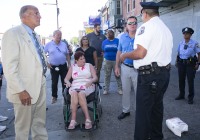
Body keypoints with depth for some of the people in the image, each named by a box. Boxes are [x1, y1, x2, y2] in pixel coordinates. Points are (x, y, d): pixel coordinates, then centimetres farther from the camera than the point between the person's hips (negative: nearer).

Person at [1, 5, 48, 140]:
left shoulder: (35, 36, 12)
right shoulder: (13, 33, -13)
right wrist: (20, 90, -21)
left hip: (40, 85, 8)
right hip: (26, 89, -7)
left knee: (40, 123, 19)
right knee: (23, 126, 10)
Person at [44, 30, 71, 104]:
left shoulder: (64, 44, 7)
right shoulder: (49, 44, -2)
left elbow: (67, 55, 13)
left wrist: (69, 64, 7)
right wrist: (47, 63, -7)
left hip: (63, 66, 2)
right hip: (53, 67, -2)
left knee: (65, 81, 5)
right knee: (54, 82, 6)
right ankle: (54, 97, 20)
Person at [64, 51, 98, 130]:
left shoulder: (89, 66, 15)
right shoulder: (72, 67, 19)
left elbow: (95, 77, 6)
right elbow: (66, 78, 16)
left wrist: (90, 81, -16)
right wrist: (68, 82, -8)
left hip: (87, 86, -1)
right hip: (75, 86, 2)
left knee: (81, 94, -36)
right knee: (74, 94, -35)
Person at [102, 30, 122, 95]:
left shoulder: (117, 41, 1)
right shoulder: (104, 42, 10)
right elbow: (103, 51, 12)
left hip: (116, 60, -2)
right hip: (107, 61, 2)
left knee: (118, 75, -1)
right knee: (107, 75, 6)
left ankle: (120, 89, 9)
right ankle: (106, 89, 14)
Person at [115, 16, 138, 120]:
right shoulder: (122, 37, 5)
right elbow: (119, 52, 10)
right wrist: (117, 66, 8)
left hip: (137, 68, -3)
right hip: (125, 67, 4)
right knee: (125, 90, 14)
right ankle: (126, 110, 29)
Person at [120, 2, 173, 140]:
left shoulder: (146, 26, -11)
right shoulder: (166, 29, 17)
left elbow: (140, 53, -21)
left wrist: (125, 55, -4)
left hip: (149, 74, -9)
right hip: (165, 72, 9)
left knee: (143, 110, -2)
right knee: (157, 106, 19)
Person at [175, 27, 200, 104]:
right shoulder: (181, 43, 6)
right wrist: (177, 61, 7)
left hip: (190, 64, -4)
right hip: (181, 63, 4)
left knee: (190, 81, 2)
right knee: (181, 80, 13)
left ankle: (190, 97, 16)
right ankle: (181, 95, 30)